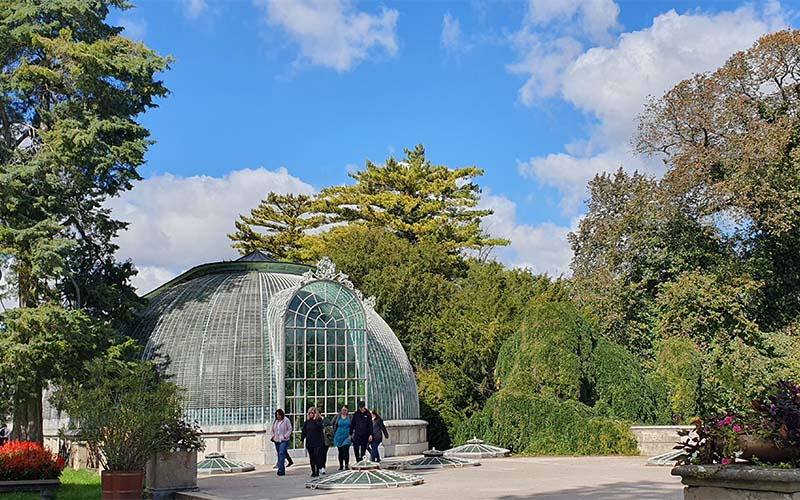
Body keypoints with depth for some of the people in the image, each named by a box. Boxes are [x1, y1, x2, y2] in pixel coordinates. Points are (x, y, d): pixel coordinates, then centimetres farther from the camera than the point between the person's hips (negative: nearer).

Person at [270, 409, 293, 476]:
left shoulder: (286, 420, -6)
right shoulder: (275, 421, 10)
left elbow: (290, 429, -5)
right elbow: (273, 430, 22)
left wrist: (285, 436, -13)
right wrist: (273, 436, 8)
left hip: (284, 440, -6)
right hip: (276, 440, 6)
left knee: (281, 453, -18)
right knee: (279, 454, 9)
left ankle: (280, 470, -22)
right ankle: (282, 471, 18)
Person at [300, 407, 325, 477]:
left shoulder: (319, 420, -2)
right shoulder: (307, 421, 8)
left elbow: (319, 427, -19)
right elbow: (304, 431, 12)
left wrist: (315, 420, -23)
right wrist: (302, 439, 8)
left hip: (317, 442, -4)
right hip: (309, 442, 4)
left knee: (317, 457, -9)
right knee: (311, 458, 5)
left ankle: (317, 472, -2)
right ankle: (313, 472, 11)